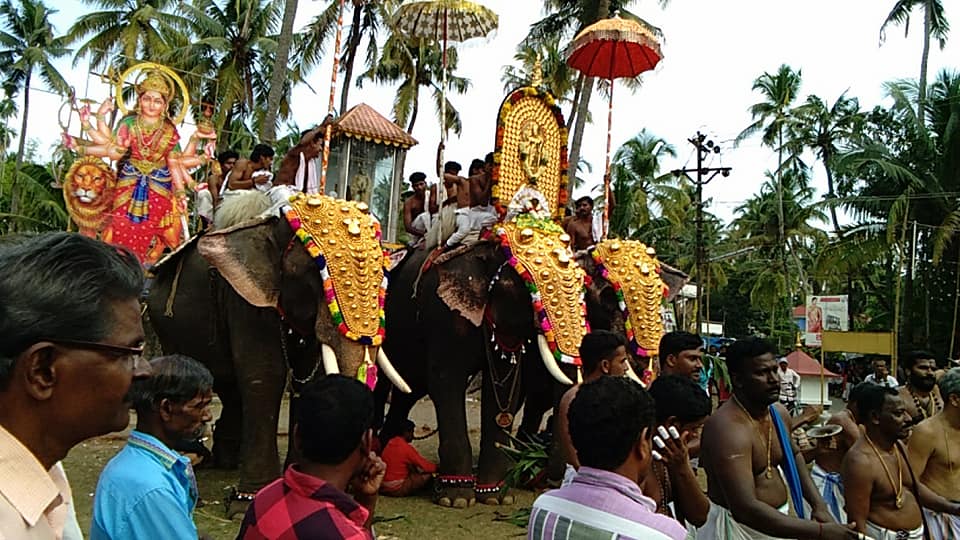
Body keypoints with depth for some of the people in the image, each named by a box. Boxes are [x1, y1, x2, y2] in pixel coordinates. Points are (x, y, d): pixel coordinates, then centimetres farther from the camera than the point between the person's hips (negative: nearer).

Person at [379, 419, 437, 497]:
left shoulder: (390, 443, 6)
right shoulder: (406, 448, -16)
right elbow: (425, 466, -10)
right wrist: (437, 467, 5)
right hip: (397, 489, -8)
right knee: (428, 474, -5)